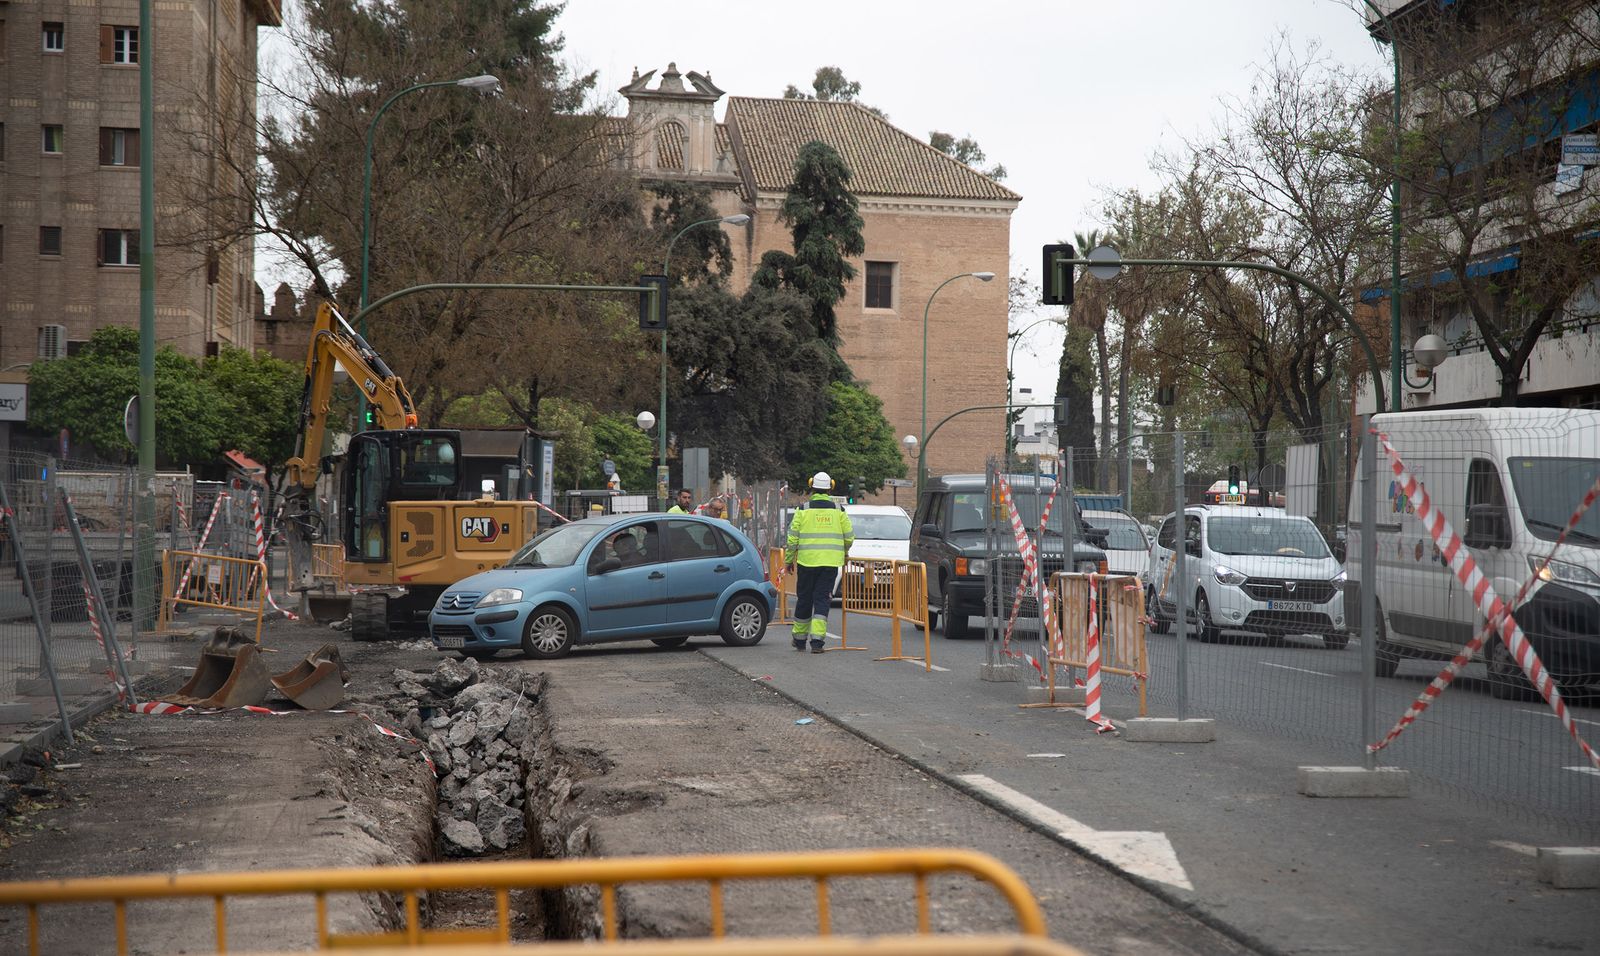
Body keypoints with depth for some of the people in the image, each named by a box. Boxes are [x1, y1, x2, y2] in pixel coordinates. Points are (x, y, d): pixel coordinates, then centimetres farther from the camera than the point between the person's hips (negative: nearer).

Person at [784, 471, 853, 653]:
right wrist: (844, 552, 26)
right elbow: (849, 537, 5)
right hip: (830, 563, 1)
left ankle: (799, 638, 23)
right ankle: (817, 640, -11)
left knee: (804, 599, 12)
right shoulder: (838, 510, 2)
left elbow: (792, 538, -1)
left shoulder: (803, 510, -2)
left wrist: (789, 560, 10)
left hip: (807, 561, 0)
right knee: (822, 600, 2)